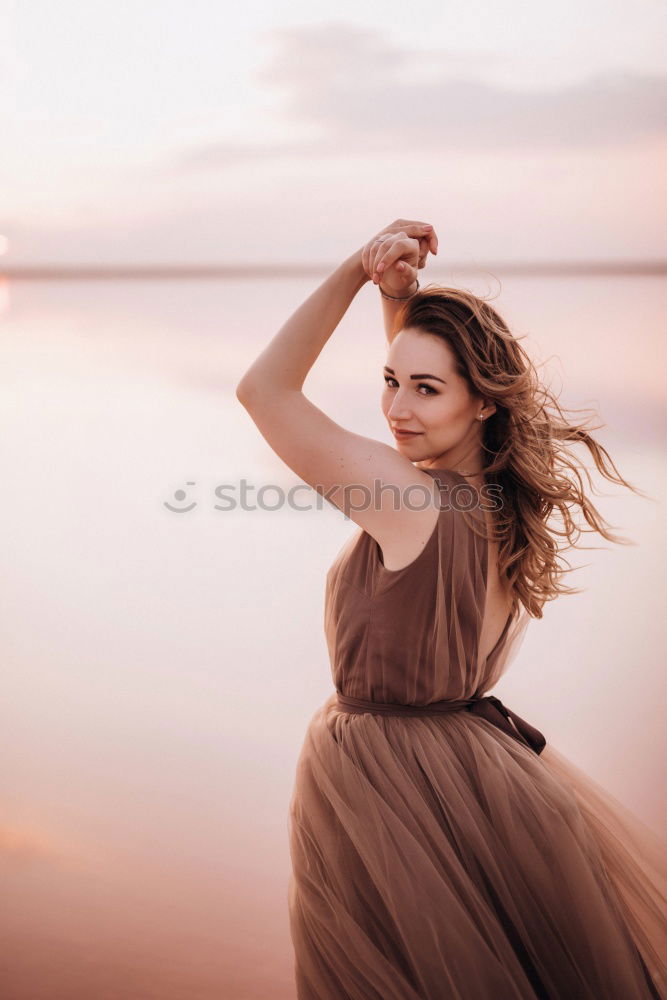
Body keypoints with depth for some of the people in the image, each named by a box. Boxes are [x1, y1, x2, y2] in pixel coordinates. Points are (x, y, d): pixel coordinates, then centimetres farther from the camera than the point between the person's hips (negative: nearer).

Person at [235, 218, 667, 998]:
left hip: (382, 779, -7)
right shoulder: (506, 495, -6)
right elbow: (416, 370, 10)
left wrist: (356, 271, -20)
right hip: (470, 753, 7)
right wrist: (398, 295, -5)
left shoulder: (414, 499, -26)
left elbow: (263, 388, -21)